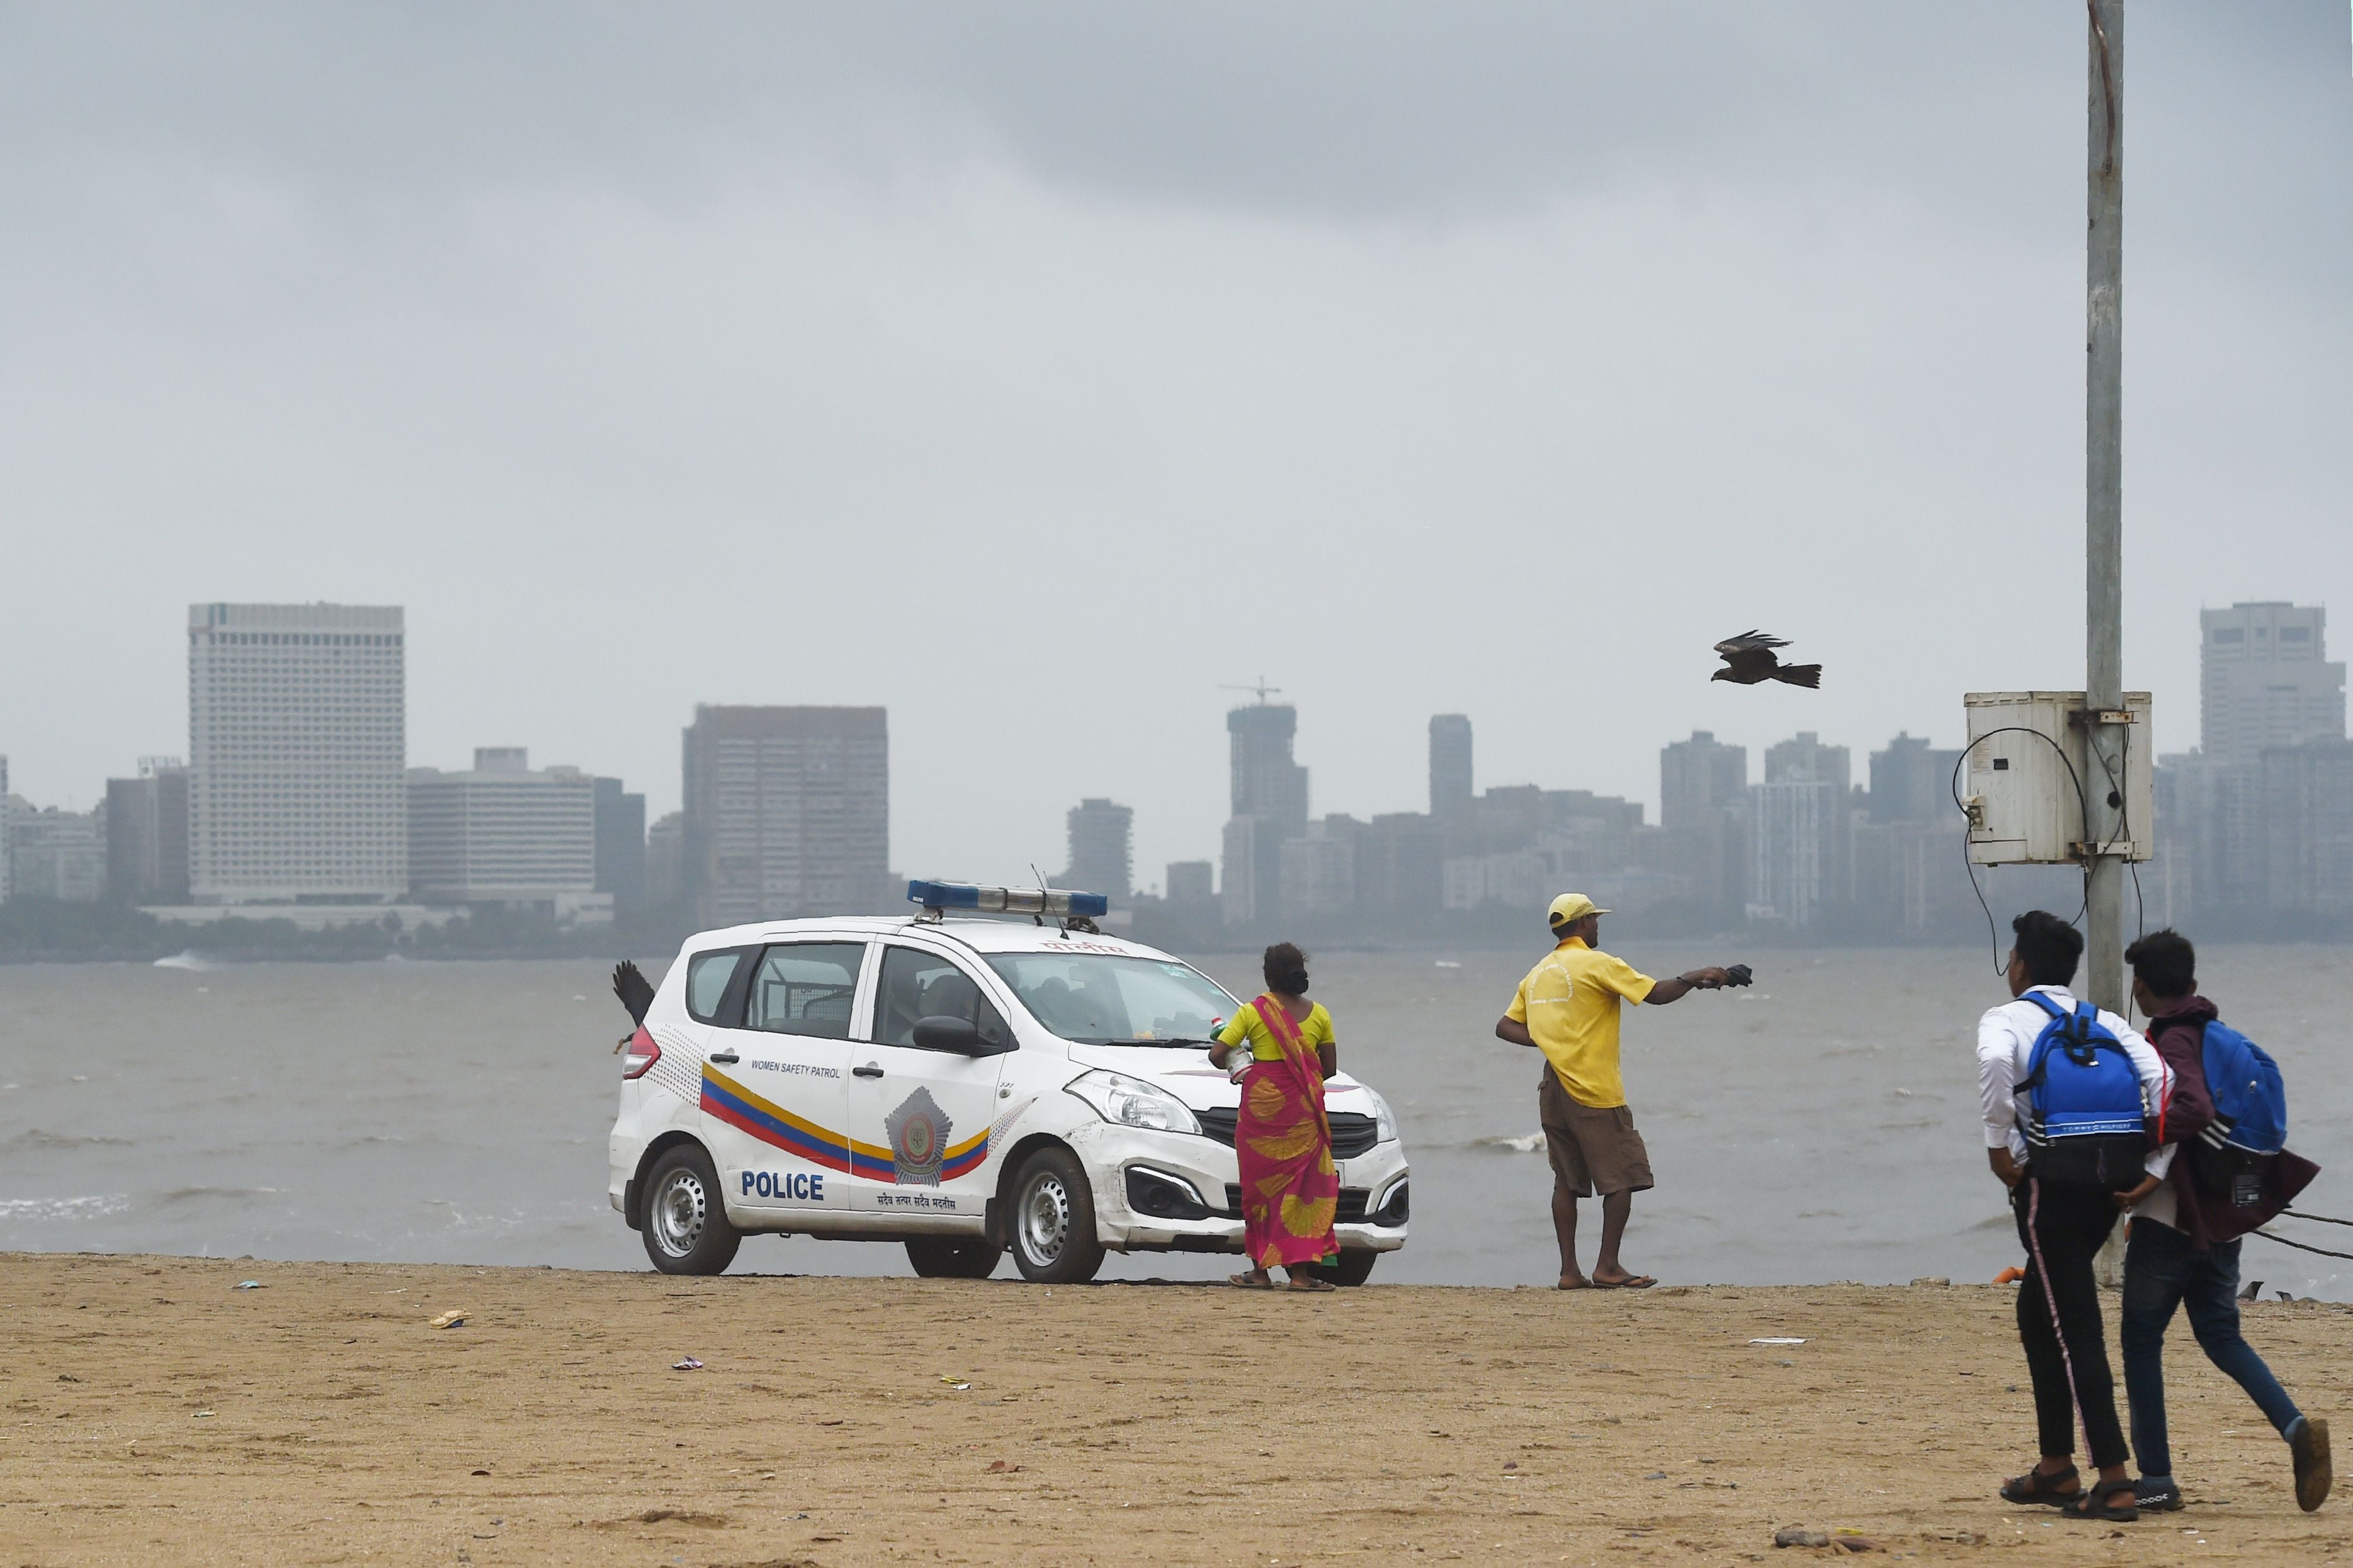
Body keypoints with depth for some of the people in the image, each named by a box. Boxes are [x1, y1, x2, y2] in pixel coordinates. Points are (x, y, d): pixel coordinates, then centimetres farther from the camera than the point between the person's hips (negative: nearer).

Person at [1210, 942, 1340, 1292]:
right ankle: (1300, 1271, -2)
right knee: (1300, 1186, 3)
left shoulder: (1253, 1012, -4)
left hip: (1262, 1105, -1)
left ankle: (1261, 1270, 8)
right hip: (1304, 1112, 1)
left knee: (1261, 1185, 7)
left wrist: (1235, 1066, 15)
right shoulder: (1318, 1014, 2)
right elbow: (1330, 1067, 5)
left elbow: (1216, 1054, -6)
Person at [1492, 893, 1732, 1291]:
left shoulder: (1539, 973, 13)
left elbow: (1506, 1027, 16)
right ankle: (1608, 1267, -5)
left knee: (1566, 1181, 8)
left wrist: (1545, 1040, 7)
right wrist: (1696, 978, 3)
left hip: (1554, 1090, 7)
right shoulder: (1596, 964, -8)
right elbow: (1656, 993, -11)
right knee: (1622, 1178, -1)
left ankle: (1569, 1271, 5)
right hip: (1595, 1093, -7)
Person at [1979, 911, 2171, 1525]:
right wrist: (2155, 1169, 0)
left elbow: (1995, 1061, -25)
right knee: (2037, 1313, 23)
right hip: (2104, 1187, 6)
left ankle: (2113, 1482, -12)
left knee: (2075, 1331, -5)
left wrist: (2000, 1144, -15)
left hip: (2049, 1187, -6)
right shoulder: (2102, 1023, 15)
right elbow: (2163, 1077, 0)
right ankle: (2056, 1466, 26)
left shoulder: (2005, 1020, 0)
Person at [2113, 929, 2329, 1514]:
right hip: (2223, 1218, 8)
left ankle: (2156, 1478, 2)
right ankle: (2295, 1425, -8)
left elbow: (2194, 1110, -29)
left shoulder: (2171, 1042, -13)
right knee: (2220, 1335, 15)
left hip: (2170, 1219, -8)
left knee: (2142, 1340, 3)